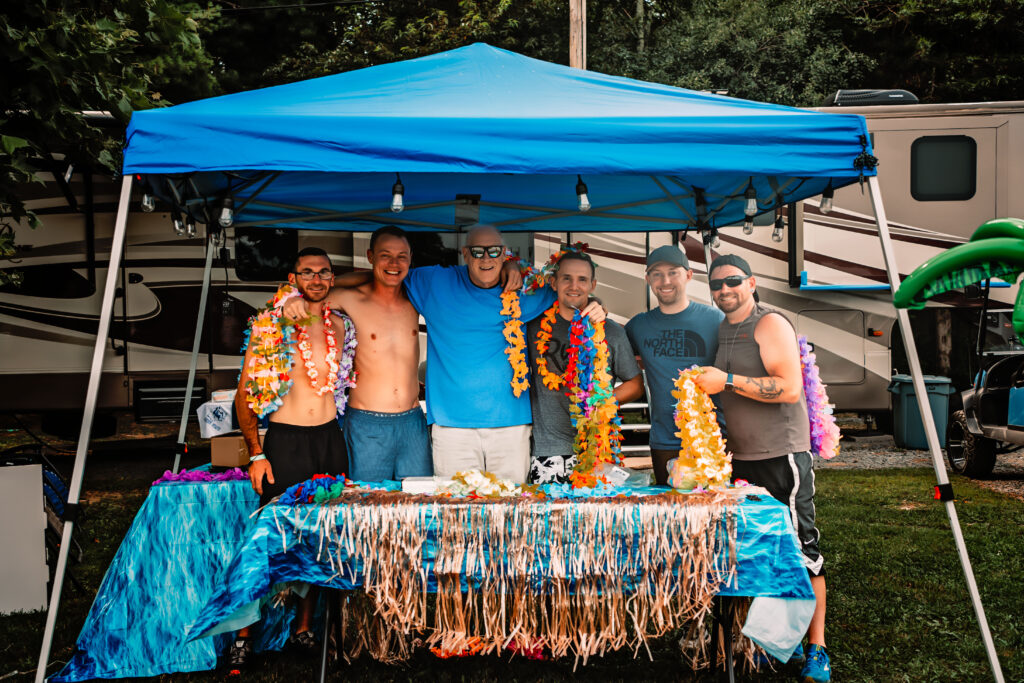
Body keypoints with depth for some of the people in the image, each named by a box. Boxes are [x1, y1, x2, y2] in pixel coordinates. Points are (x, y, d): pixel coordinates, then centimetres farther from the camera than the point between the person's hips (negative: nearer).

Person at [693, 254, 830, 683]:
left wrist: (727, 380, -21)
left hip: (782, 455, -8)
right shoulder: (721, 330, 16)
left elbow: (790, 388, -21)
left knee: (800, 549, -6)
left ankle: (816, 648, 3)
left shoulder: (770, 324, -9)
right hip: (740, 456, 8)